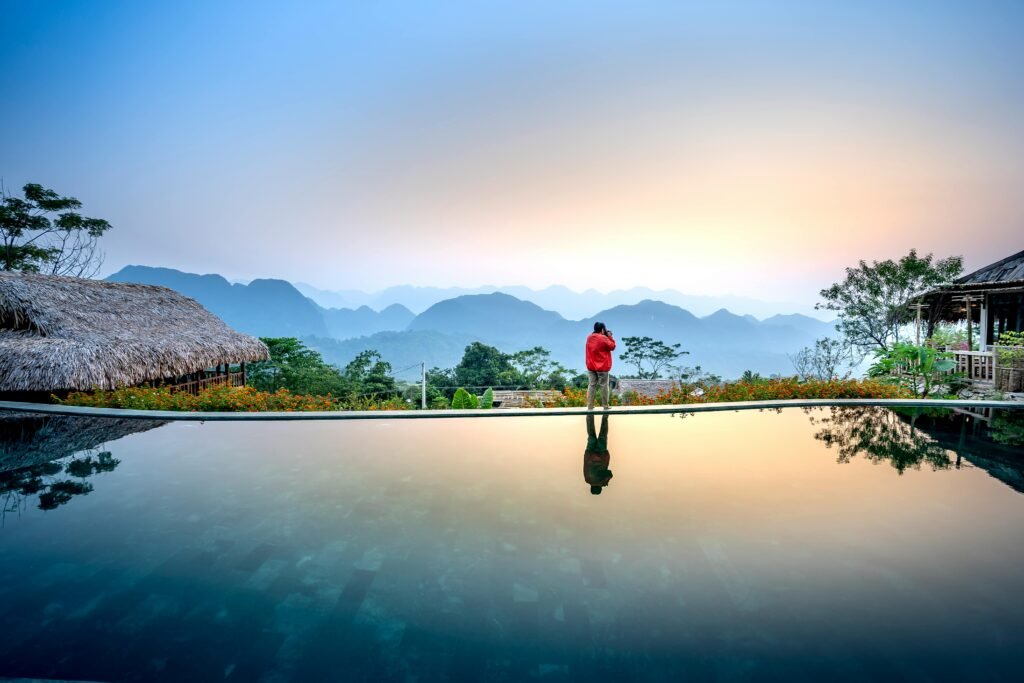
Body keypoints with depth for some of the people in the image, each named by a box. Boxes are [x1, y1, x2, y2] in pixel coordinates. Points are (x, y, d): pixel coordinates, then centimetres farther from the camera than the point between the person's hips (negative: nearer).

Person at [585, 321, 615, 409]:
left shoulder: (589, 338, 7)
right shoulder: (604, 338, -15)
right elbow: (612, 347, -4)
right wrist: (610, 336, 3)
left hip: (591, 366, 6)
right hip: (602, 367, -5)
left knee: (591, 385, 6)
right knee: (604, 386, 3)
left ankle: (590, 406, 5)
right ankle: (605, 406, 9)